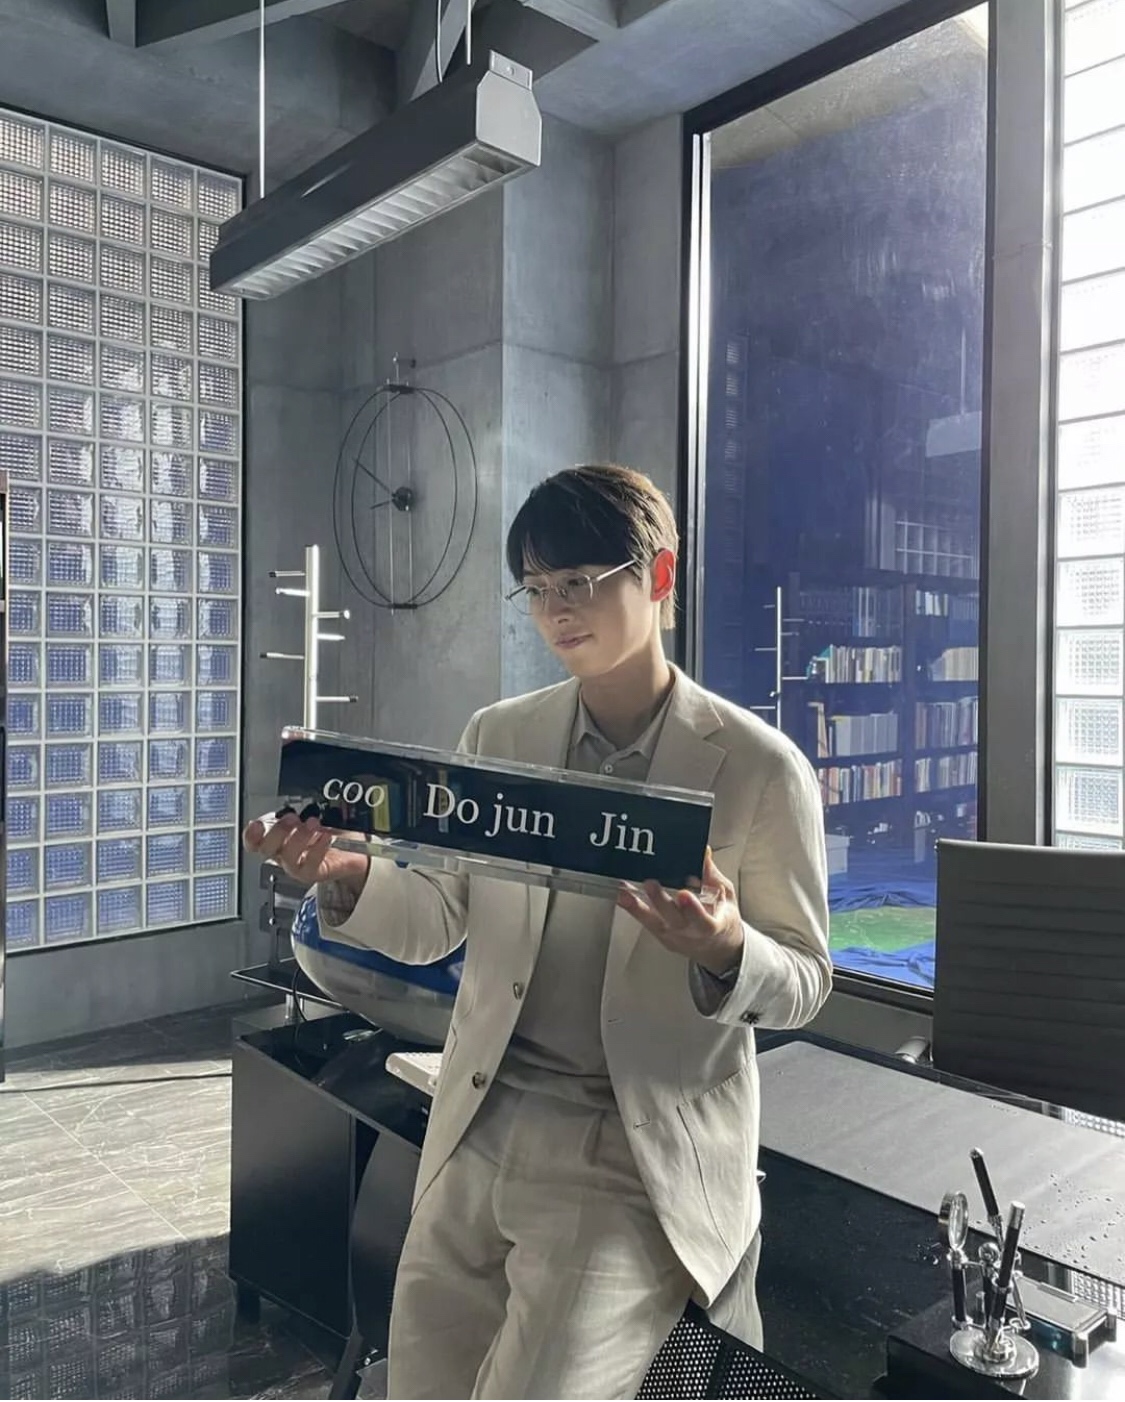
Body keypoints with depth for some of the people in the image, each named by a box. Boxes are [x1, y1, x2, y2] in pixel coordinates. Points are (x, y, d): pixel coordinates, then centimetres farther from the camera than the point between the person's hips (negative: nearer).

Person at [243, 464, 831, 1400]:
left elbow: (804, 982, -2)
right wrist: (345, 874, -15)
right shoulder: (497, 737, 5)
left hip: (637, 1159, -4)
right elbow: (435, 925, 5)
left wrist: (724, 953, -25)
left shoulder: (760, 766, -8)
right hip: (478, 1138, 4)